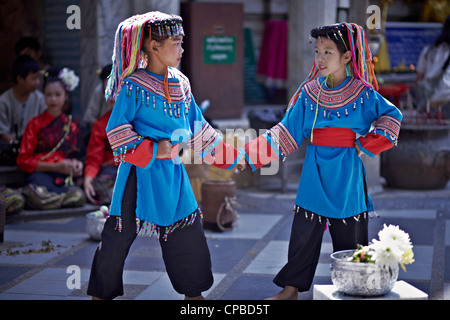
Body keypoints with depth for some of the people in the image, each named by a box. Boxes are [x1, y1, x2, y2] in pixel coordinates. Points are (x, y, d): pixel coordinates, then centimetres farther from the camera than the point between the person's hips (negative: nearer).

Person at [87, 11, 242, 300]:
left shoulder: (181, 83, 7)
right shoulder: (133, 85, -12)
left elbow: (198, 128, 15)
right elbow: (116, 130, -13)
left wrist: (229, 155, 14)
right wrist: (152, 150, -21)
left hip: (173, 172, 6)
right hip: (140, 173, -6)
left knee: (188, 230, 9)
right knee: (121, 233, 1)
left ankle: (193, 292, 25)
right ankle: (101, 293, 16)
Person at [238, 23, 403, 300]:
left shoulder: (362, 93, -4)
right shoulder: (309, 92, 4)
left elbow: (392, 115, 5)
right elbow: (288, 132, 5)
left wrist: (367, 145, -4)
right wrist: (249, 155, -3)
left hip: (347, 175, -3)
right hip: (315, 173, 3)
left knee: (348, 235, 5)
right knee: (303, 232, 5)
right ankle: (291, 289, 16)